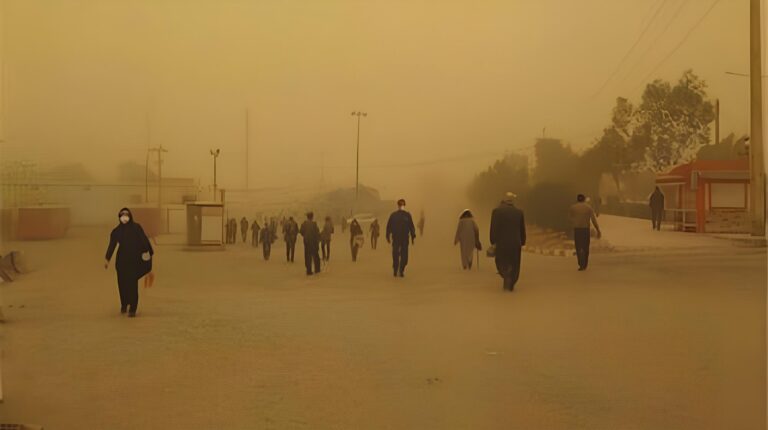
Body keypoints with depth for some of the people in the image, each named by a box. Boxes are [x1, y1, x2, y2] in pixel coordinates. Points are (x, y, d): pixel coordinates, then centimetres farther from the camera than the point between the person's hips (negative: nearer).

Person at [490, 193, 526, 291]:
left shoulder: (497, 211, -6)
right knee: (513, 265, 12)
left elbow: (494, 228, -10)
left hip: (501, 242, -2)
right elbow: (522, 230, 6)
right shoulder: (519, 212, 3)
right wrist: (522, 243, 15)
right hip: (516, 243, 2)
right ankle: (510, 285, 10)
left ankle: (507, 278, -10)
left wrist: (493, 242, -6)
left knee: (502, 262, 13)